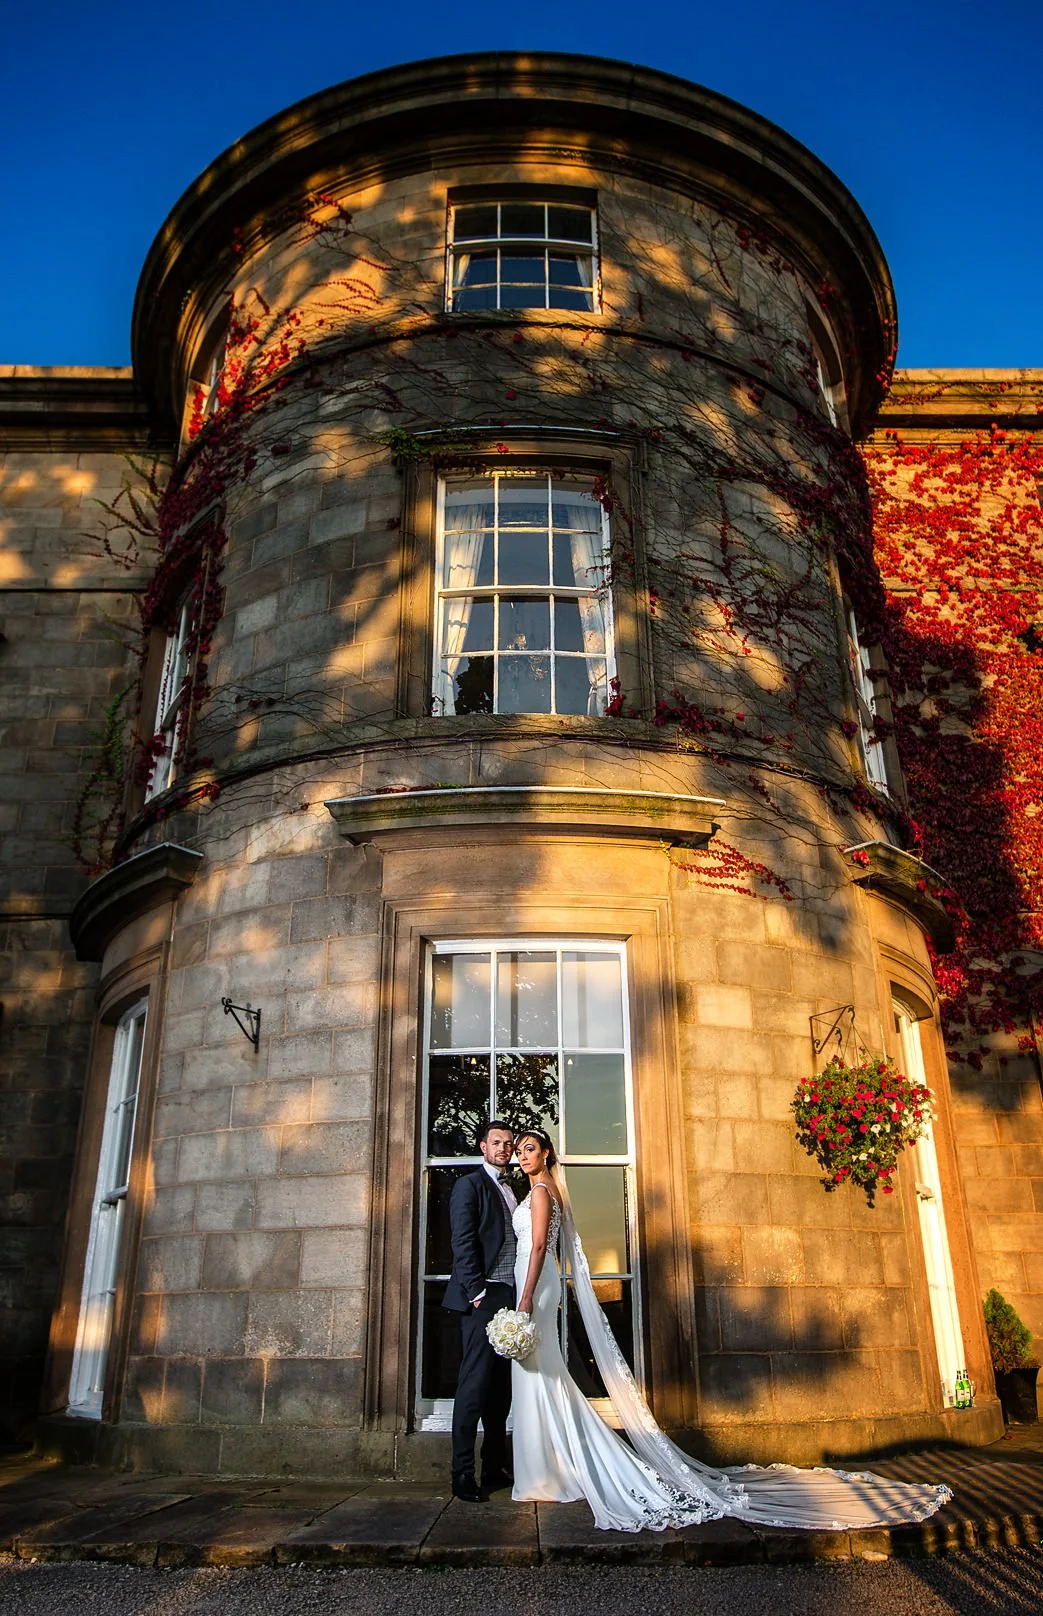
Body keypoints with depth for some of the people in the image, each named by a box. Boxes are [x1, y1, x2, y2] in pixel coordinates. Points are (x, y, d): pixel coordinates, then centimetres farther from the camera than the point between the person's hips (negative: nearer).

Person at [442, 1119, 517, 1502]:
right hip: (483, 1298, -7)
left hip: (511, 1298, 7)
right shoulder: (469, 1185, -3)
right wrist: (477, 1292, -16)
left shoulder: (512, 1190, 19)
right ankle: (462, 1474, 0)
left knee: (501, 1385, 11)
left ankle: (495, 1467, 19)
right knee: (475, 1383, -6)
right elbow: (462, 1242, -10)